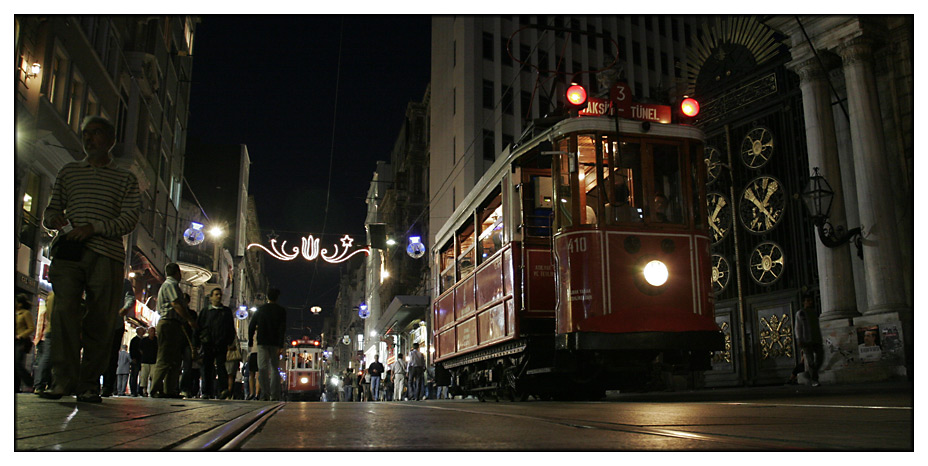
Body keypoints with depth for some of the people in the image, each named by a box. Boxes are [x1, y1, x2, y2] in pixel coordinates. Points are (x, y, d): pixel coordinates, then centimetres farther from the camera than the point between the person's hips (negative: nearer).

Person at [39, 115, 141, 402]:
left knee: (100, 321, -7)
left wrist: (94, 227, -12)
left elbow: (129, 219, 3)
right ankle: (64, 379, -13)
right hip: (67, 252, 2)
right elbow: (50, 211, 23)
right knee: (65, 312, -14)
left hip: (106, 254, -2)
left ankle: (89, 384, -3)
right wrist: (54, 219, -2)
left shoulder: (125, 179, 16)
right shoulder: (69, 172, 24)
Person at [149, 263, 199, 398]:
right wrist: (190, 320, -15)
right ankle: (156, 389, -11)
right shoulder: (171, 284, -5)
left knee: (175, 360, 8)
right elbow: (176, 304, -17)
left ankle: (169, 390, 8)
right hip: (170, 324, -10)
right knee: (165, 359, -11)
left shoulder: (166, 285, 27)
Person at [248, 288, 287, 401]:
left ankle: (266, 393, -18)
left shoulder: (260, 309, 7)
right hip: (275, 343, 0)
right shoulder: (281, 310, 3)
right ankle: (274, 395, 3)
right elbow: (282, 328, -6)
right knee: (275, 368, 8)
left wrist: (250, 342, 14)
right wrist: (280, 345, -8)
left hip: (262, 342, 0)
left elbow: (251, 326, 7)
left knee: (262, 367, -3)